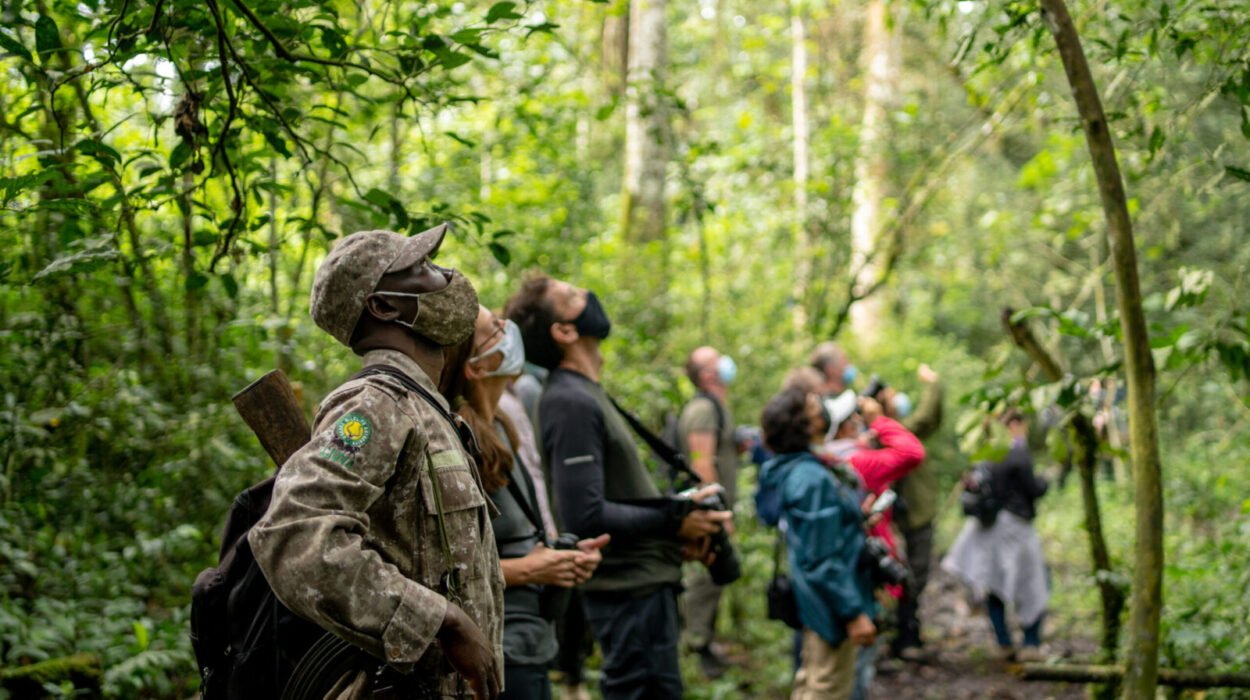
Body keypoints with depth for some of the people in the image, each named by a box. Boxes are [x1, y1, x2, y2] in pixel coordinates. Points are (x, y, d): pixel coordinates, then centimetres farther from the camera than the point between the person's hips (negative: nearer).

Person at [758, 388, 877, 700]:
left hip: (815, 602, 10)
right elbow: (823, 560, -26)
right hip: (831, 604, -10)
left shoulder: (795, 470, 4)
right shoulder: (814, 479, -25)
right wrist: (853, 613, -22)